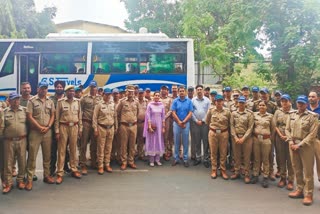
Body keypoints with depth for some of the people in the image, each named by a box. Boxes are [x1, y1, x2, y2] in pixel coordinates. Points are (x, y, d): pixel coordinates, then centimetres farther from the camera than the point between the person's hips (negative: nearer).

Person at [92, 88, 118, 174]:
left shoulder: (113, 104, 8)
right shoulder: (99, 104, -5)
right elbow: (94, 118, -6)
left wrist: (116, 127, 14)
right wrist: (95, 129, -9)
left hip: (111, 128, 4)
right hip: (101, 128, -4)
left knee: (108, 148, 10)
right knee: (101, 148, 2)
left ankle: (107, 164, 21)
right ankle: (100, 166, 11)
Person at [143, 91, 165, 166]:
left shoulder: (161, 105, 4)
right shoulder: (150, 105, -4)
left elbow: (163, 116, 6)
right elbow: (148, 116, -6)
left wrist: (163, 127, 2)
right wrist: (149, 126, -12)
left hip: (159, 125, 3)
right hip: (152, 125, -3)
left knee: (159, 141, 6)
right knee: (151, 141, 1)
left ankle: (157, 159, 16)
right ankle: (151, 160, 8)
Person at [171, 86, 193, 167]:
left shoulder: (189, 101, 1)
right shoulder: (175, 101, 1)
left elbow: (190, 113, -3)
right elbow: (173, 113, -3)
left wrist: (183, 122, -10)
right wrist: (179, 122, -9)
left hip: (186, 123, 0)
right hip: (176, 123, 0)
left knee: (185, 142, 5)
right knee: (176, 141, 6)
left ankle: (185, 159, 14)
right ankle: (176, 158, 16)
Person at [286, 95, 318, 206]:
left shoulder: (312, 116, -6)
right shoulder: (292, 114, 9)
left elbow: (312, 134, -12)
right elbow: (287, 129, 10)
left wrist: (299, 145, -15)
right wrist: (290, 141, -5)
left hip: (306, 146, -5)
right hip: (293, 145, 5)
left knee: (308, 171, 0)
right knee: (297, 169, 13)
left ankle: (308, 194, 9)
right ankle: (299, 190, 26)